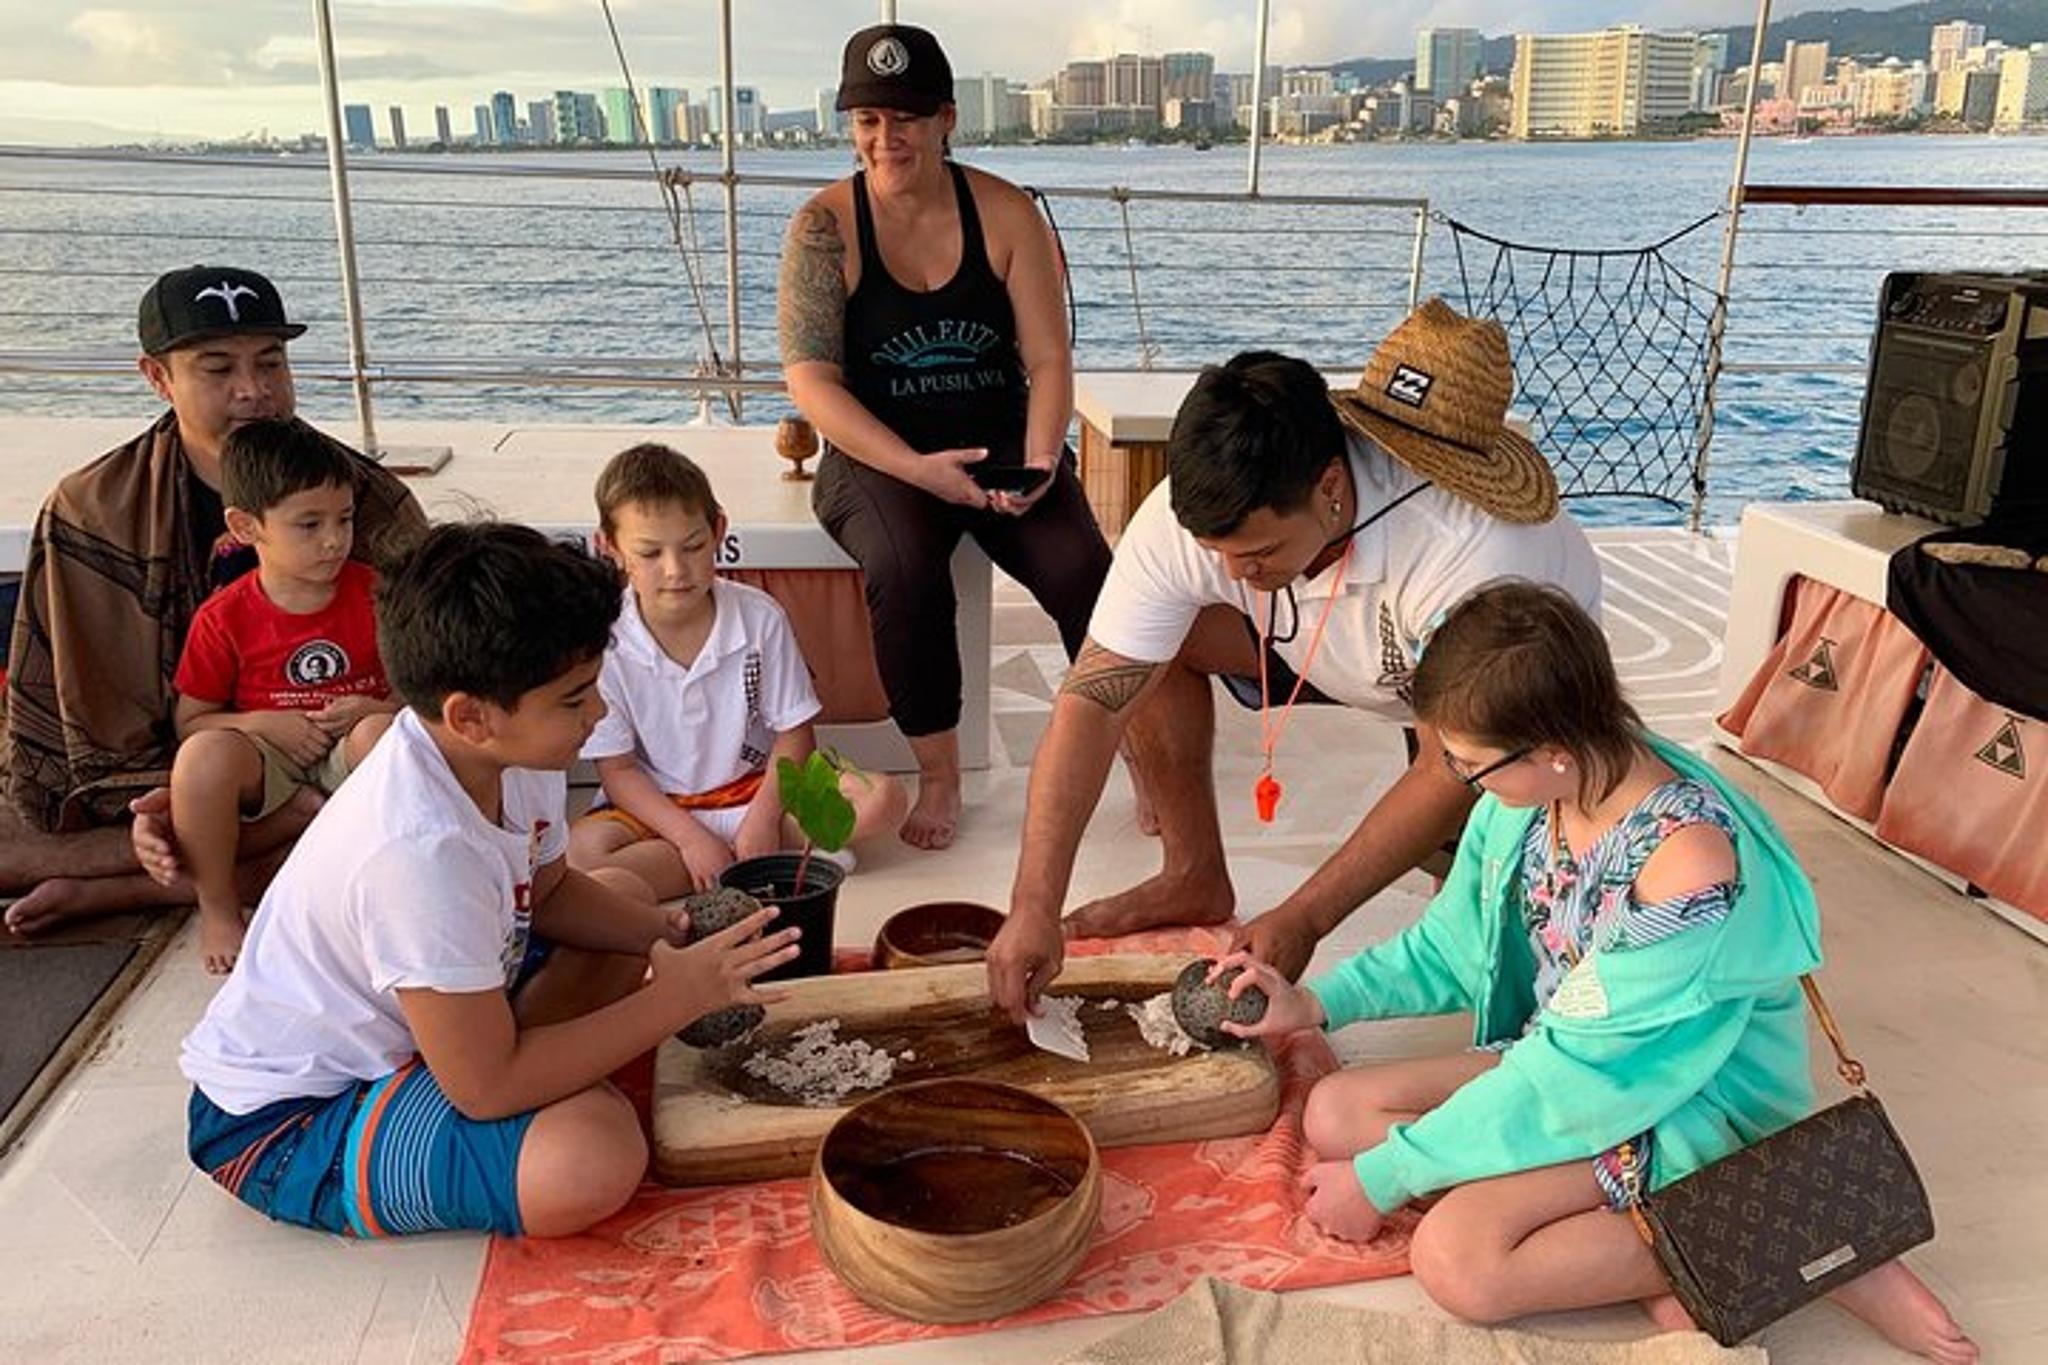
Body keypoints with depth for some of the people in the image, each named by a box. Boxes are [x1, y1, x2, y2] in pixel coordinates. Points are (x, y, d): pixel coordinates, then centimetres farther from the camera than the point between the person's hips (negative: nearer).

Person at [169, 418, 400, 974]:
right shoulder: (223, 618, -5)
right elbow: (191, 723, 2)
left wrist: (378, 709, -18)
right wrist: (263, 723, -16)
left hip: (352, 754, 0)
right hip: (267, 760, 0)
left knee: (381, 731, -35)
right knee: (204, 755, -33)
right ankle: (218, 907, -11)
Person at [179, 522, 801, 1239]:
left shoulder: (509, 748, -10)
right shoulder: (420, 851, -35)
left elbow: (550, 890, 10)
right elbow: (487, 1088, -29)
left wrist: (670, 935, -7)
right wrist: (676, 997, -23)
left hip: (391, 1028, 9)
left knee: (624, 892, 17)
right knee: (593, 1158, -33)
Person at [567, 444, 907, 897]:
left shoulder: (759, 617, -10)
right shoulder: (606, 642, -13)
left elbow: (793, 734, -5)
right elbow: (617, 770, -9)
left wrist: (763, 819, -18)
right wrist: (690, 838, -21)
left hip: (756, 788, 0)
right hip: (657, 807, 0)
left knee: (884, 799, -20)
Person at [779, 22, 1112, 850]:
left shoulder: (1005, 213, 2)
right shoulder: (825, 225, -3)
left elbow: (1048, 357, 0)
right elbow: (812, 383, -10)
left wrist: (1039, 460, -19)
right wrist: (918, 470, -22)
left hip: (1002, 446, 2)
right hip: (880, 456, -1)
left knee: (1083, 571, -25)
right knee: (905, 573, -33)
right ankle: (937, 773, -13)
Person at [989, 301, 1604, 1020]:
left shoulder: (1467, 553, -42)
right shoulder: (1186, 516, -31)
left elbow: (1454, 772, -32)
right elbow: (1093, 699, -29)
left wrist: (1300, 921, -33)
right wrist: (1033, 907, -34)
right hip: (1333, 648, 3)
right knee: (1149, 644, -18)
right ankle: (1195, 879, 0)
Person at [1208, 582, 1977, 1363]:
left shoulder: (1688, 865, -33)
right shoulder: (1529, 790, -10)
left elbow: (1575, 1077, -26)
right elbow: (1453, 946, 8)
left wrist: (1382, 1178, -19)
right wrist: (1316, 1002, -3)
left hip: (1690, 1107, -8)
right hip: (1562, 1056, 8)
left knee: (1457, 1261, -26)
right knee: (1334, 1114, -4)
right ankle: (1630, 1260, -10)